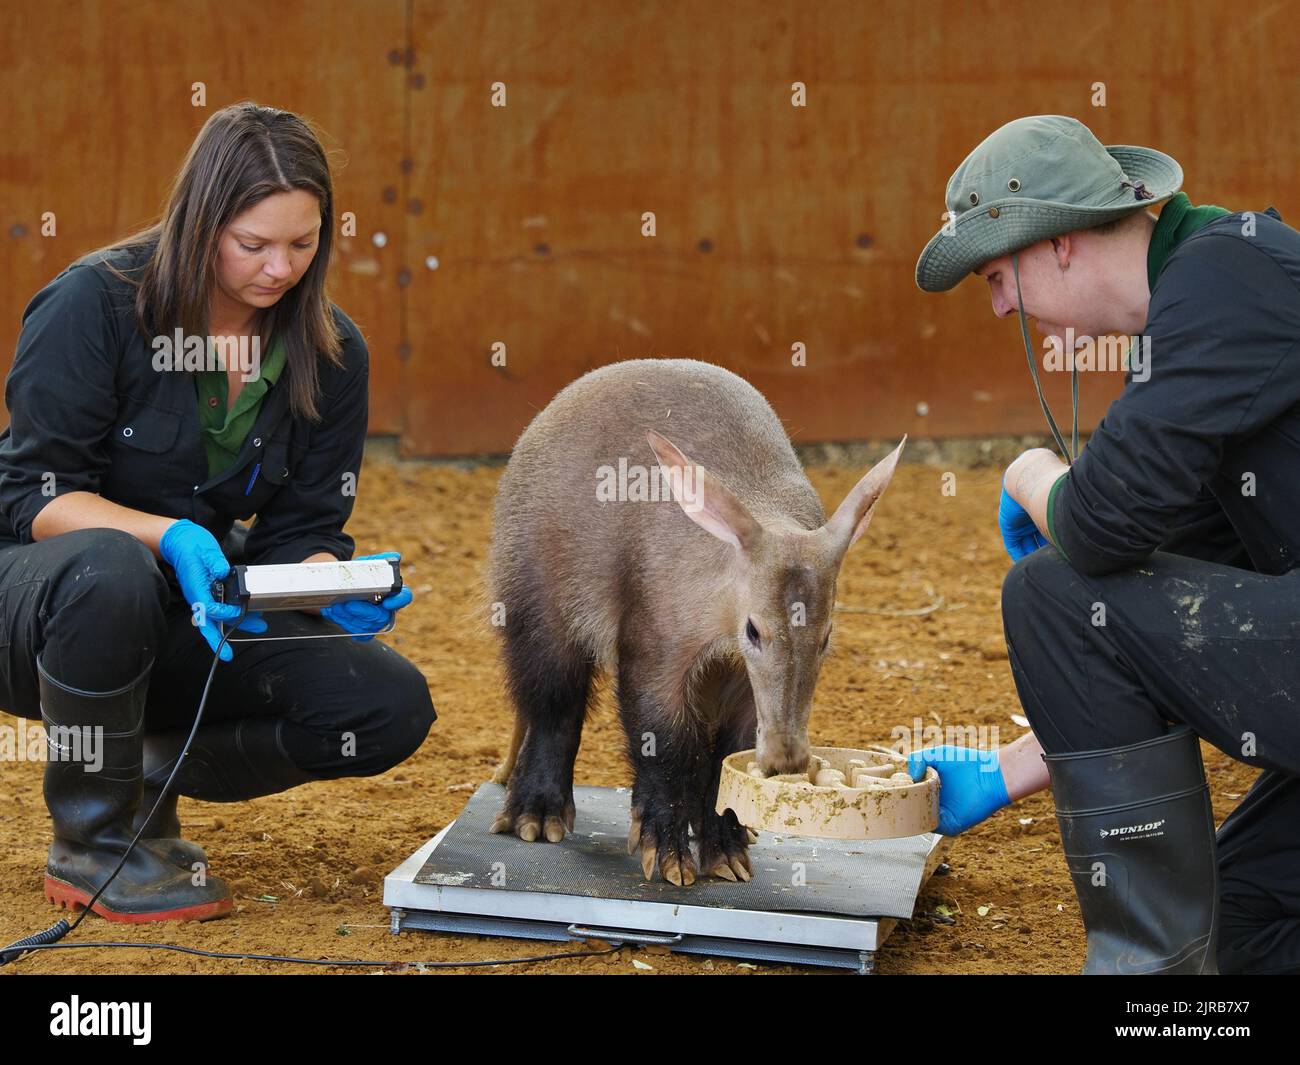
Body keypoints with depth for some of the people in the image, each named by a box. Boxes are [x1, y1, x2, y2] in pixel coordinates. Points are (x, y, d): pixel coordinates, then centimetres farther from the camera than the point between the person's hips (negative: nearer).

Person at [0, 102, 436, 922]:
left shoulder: (332, 352, -2)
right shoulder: (96, 302, -16)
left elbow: (302, 531, 0)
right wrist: (168, 537, -33)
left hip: (198, 621, 5)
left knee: (392, 707, -16)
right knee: (110, 568, -41)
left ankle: (150, 771, 7)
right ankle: (93, 840, -17)